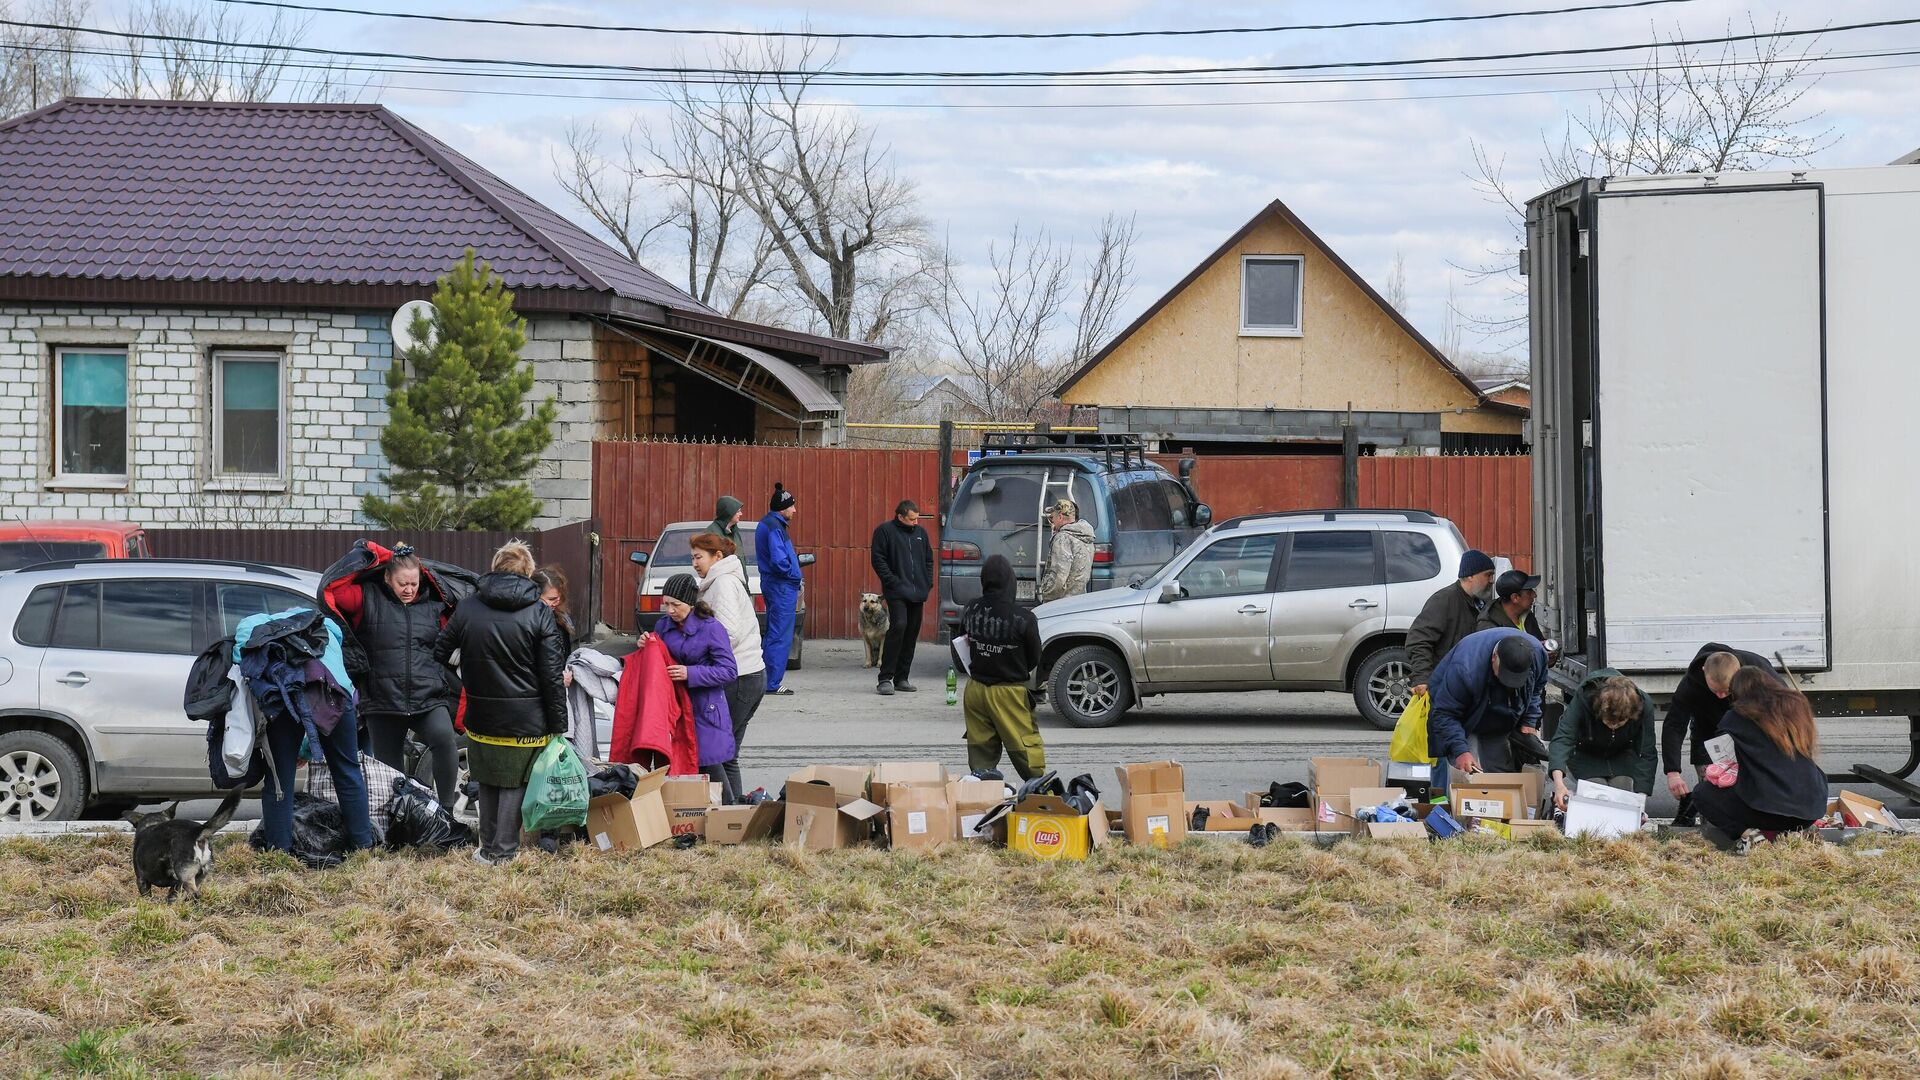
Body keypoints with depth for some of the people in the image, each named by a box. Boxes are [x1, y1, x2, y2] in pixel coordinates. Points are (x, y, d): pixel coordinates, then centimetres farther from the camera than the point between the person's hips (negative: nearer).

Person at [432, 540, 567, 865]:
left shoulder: (467, 607, 0)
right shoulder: (540, 613, -9)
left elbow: (440, 655, 7)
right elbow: (553, 676, -9)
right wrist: (558, 725, -4)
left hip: (481, 717, 3)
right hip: (525, 721, -3)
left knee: (488, 782, 18)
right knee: (515, 783, 10)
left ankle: (488, 847, 24)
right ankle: (505, 850, 10)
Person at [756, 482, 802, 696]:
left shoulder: (767, 524, 17)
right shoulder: (775, 527, -17)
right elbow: (778, 560, -25)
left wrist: (796, 560, 12)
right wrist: (794, 574, -11)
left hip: (771, 583, 11)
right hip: (782, 586, -11)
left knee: (772, 635, 16)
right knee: (780, 637, -7)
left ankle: (766, 680, 20)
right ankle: (772, 683, -5)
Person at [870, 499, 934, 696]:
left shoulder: (920, 532, 16)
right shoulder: (885, 531, -2)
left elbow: (929, 560, 23)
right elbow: (879, 560, -6)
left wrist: (928, 584, 10)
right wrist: (893, 582, -13)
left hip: (917, 593, 6)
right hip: (897, 592, -6)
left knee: (912, 634, 6)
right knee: (898, 626, -20)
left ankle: (902, 678, 14)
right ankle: (885, 678, -17)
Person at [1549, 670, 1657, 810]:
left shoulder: (1644, 705, -31)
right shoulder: (1583, 698, -37)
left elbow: (1646, 755, -27)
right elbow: (1563, 738, -45)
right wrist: (1559, 783, -61)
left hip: (1622, 757, 2)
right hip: (1587, 756, -2)